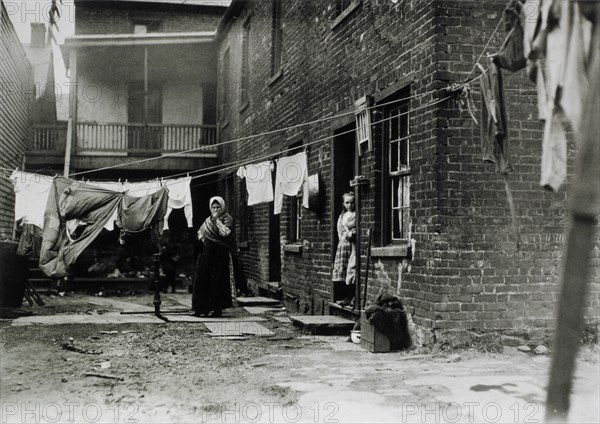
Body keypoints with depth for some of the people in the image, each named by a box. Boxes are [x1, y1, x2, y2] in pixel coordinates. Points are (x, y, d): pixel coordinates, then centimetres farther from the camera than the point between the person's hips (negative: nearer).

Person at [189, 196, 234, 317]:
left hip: (219, 254, -6)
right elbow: (200, 232, 27)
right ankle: (201, 308, 10)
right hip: (207, 253, 6)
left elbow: (226, 233, -20)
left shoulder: (227, 218, -4)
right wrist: (202, 238, 6)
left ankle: (216, 308, 0)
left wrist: (217, 220, -15)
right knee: (202, 279, 5)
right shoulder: (208, 220, 16)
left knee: (216, 280, -6)